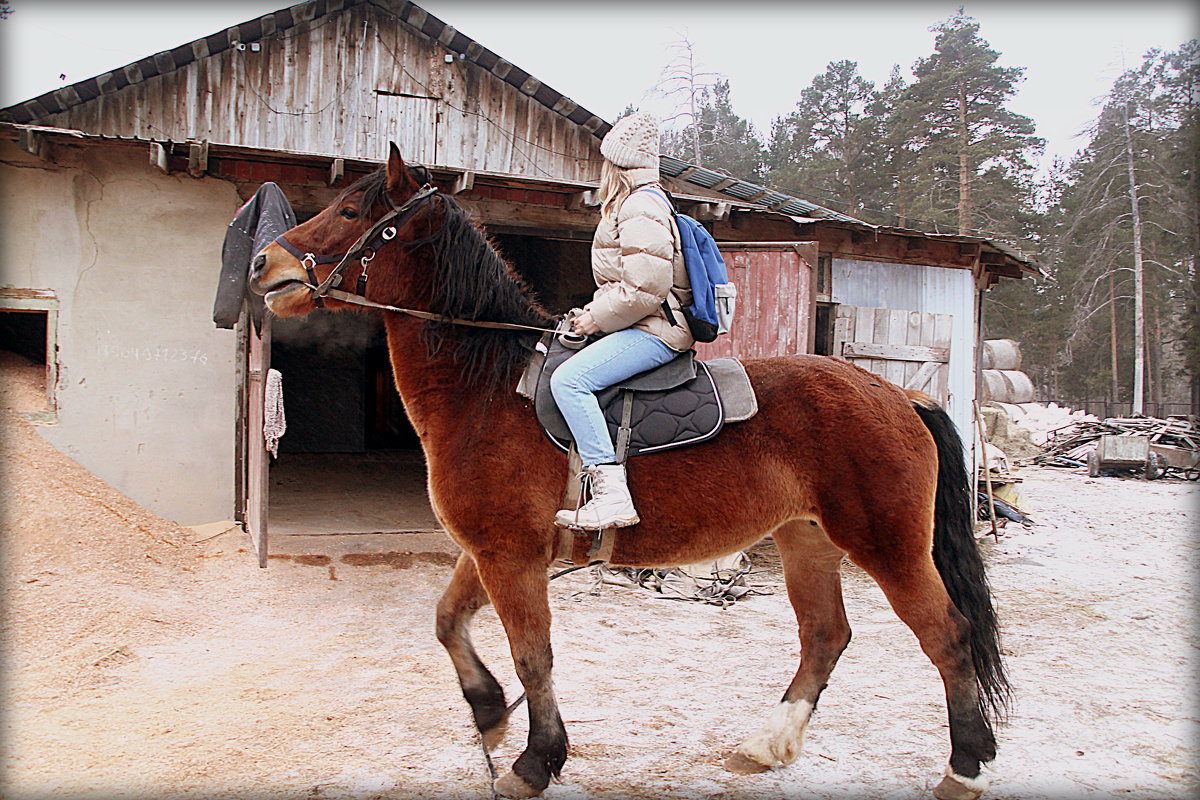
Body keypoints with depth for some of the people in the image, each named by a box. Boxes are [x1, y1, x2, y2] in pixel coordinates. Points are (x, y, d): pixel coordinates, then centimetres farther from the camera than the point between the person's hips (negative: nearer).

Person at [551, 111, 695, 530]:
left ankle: (611, 493, -32)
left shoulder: (639, 210, -13)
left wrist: (597, 317, -12)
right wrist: (593, 313, 15)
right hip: (647, 328, 12)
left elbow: (644, 288, -23)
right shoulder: (639, 205, 21)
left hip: (654, 331, -12)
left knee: (569, 379, -27)